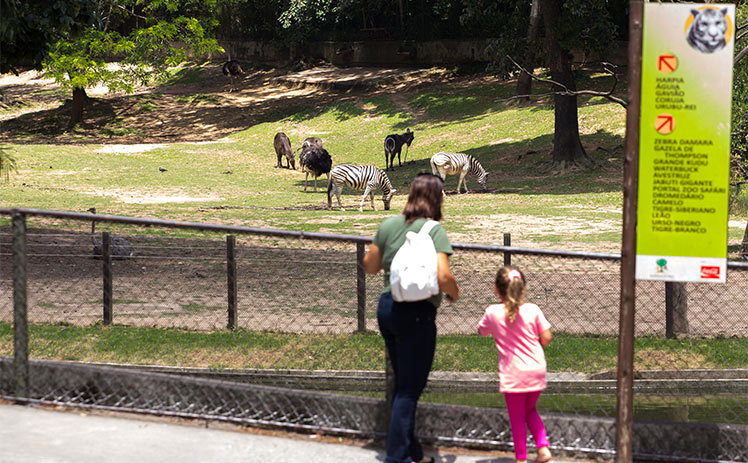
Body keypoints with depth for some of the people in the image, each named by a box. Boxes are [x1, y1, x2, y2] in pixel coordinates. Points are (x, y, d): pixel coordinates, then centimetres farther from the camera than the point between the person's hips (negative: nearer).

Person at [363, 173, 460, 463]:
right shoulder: (434, 230, -13)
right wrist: (454, 293, -2)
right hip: (417, 313, -6)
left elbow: (369, 266, 13)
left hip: (386, 308, 7)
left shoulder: (388, 225, 5)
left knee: (403, 383, 18)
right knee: (410, 387, 2)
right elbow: (443, 276, -22)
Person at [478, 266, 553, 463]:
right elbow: (546, 338, -4)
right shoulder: (532, 310, -7)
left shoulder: (492, 313, -8)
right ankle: (543, 447, 10)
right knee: (530, 410, 23)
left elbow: (482, 331, 11)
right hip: (536, 370, 2)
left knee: (517, 417, 9)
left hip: (512, 374, -2)